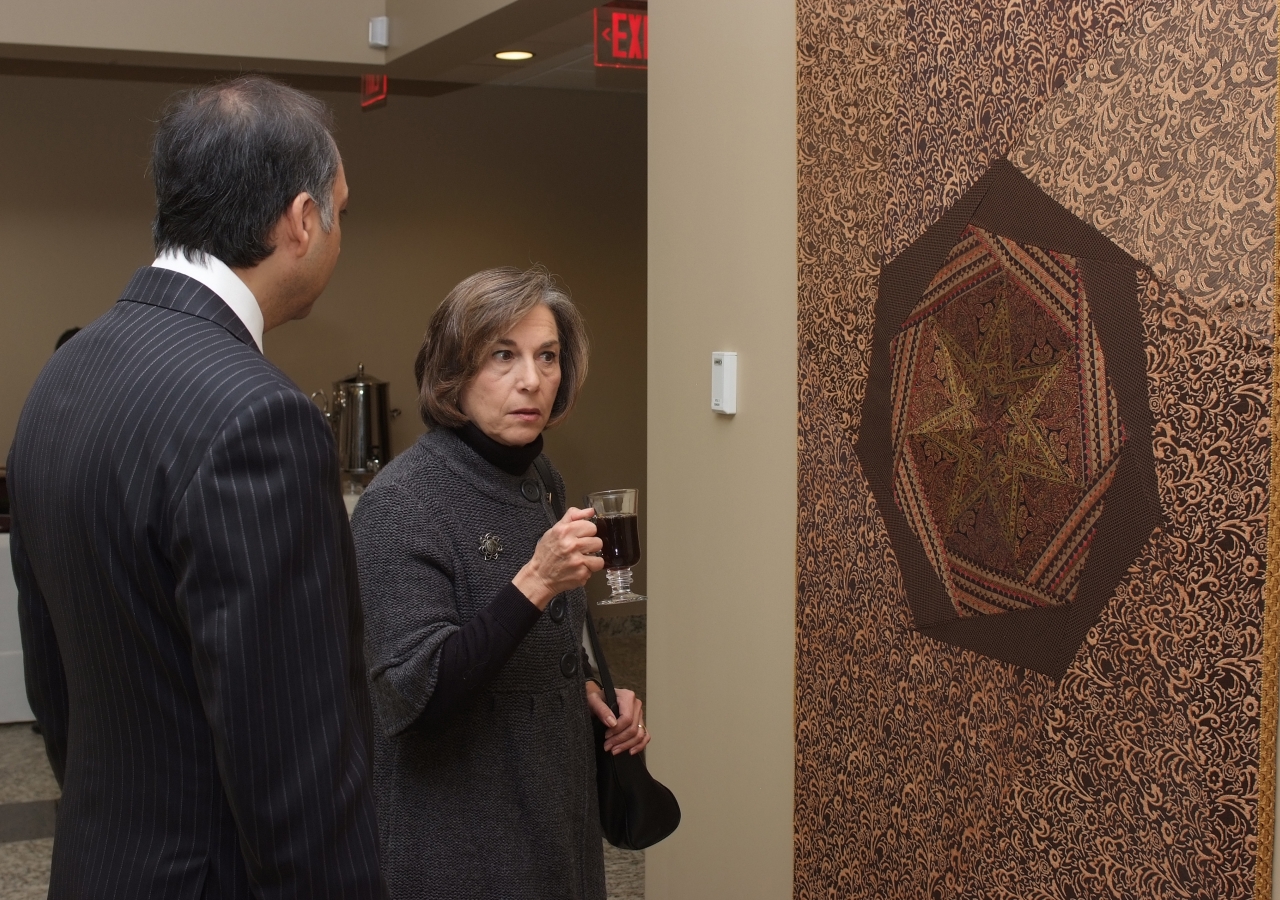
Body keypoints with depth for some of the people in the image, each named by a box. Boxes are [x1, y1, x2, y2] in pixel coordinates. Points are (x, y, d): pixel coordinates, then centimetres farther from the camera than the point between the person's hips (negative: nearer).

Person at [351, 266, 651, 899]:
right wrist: (533, 584, -31)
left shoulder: (539, 485, 4)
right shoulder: (403, 503, -19)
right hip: (458, 843, -7)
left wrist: (583, 690, 0)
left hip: (552, 816, 7)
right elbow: (414, 698, -25)